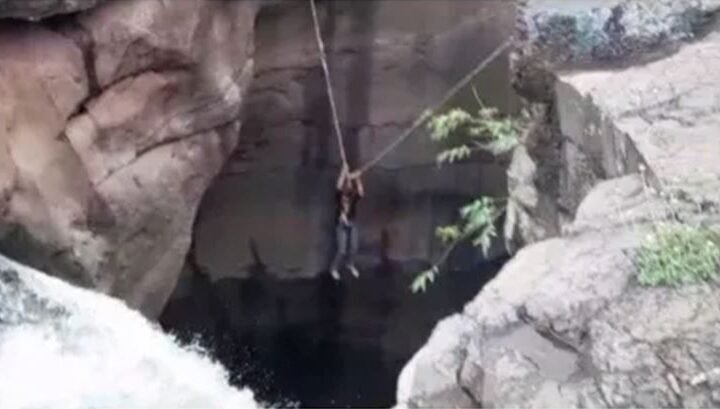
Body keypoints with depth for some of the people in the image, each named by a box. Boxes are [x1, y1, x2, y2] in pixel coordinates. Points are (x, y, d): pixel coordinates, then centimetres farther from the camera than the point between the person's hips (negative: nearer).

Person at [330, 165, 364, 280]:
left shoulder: (354, 195, 0)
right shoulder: (340, 195, -9)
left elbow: (361, 193, -21)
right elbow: (338, 187, -30)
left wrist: (357, 179, -25)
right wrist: (344, 172, -29)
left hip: (352, 223, 4)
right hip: (341, 224, -4)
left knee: (353, 247, 11)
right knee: (342, 250, -7)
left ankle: (350, 265, 37)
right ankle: (334, 269, 12)